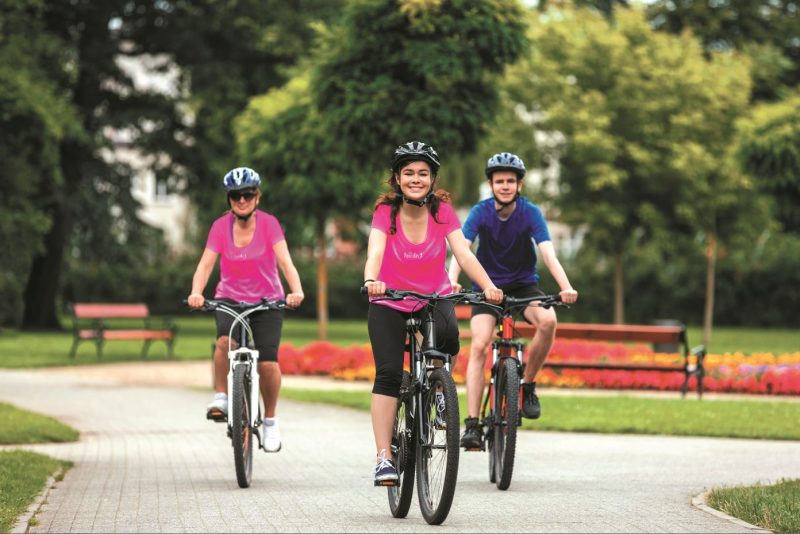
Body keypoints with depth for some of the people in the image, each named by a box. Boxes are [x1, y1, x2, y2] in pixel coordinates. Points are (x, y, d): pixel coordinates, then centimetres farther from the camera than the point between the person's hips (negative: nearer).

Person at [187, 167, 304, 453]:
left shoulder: (269, 224, -9)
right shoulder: (221, 226, -6)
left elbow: (285, 261, -20)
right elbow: (205, 265, -14)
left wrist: (296, 291, -38)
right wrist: (196, 293, -34)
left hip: (267, 301, 0)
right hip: (229, 298, 1)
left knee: (267, 361, -15)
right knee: (225, 341, -32)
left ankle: (270, 421, 5)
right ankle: (221, 397, -14)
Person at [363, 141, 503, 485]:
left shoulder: (442, 211, -10)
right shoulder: (385, 212, -13)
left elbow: (464, 253, -20)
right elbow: (375, 252, -29)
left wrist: (488, 286, -37)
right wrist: (371, 281, -51)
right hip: (390, 303, -1)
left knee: (448, 335, -32)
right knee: (388, 373, -17)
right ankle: (384, 458, -16)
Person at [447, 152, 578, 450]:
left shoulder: (531, 213, -13)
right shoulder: (480, 212, -12)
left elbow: (548, 253, -23)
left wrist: (566, 287, -41)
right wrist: (451, 281, -45)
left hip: (524, 285, 0)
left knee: (548, 320, -30)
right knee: (479, 346, -21)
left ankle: (528, 384, -9)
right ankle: (472, 425, -22)